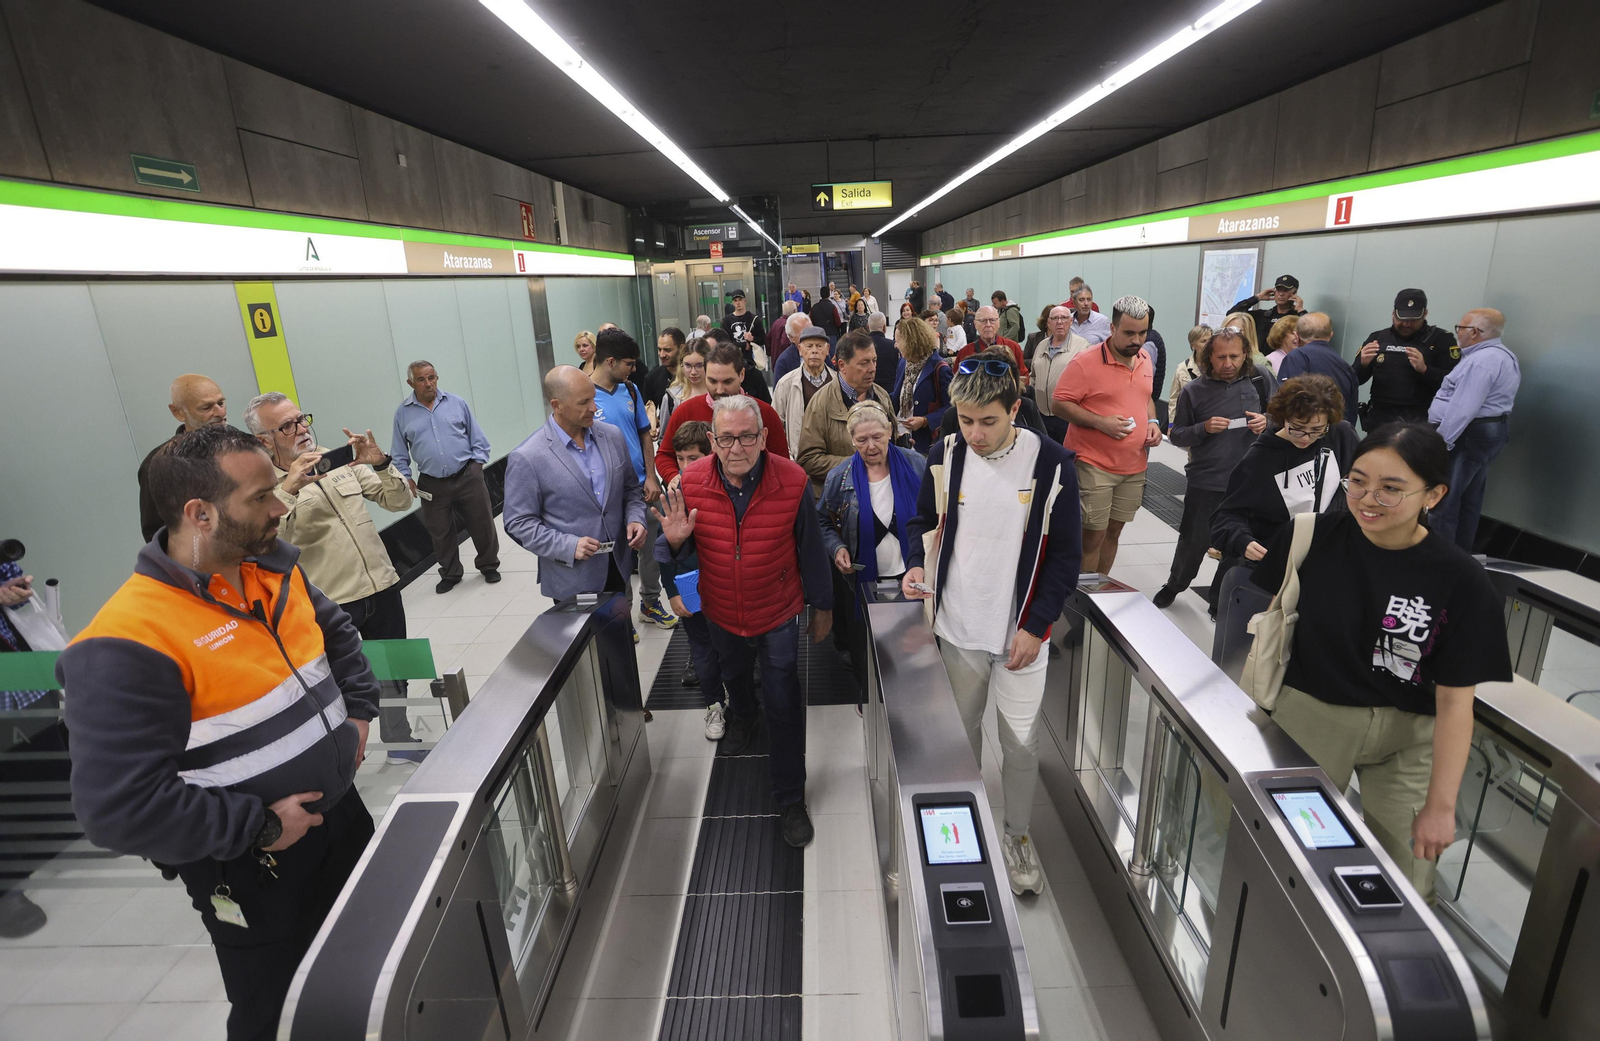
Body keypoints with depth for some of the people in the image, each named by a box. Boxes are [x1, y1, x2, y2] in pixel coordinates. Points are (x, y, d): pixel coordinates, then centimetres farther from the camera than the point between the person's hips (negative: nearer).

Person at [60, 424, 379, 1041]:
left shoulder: (274, 569, -3)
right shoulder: (127, 643, -27)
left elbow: (337, 632, 16)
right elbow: (116, 809, -27)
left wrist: (358, 708, 5)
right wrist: (261, 826, -21)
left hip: (341, 810, 7)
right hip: (252, 870, -6)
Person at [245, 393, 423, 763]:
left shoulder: (341, 461, 5)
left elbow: (399, 502, 3)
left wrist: (381, 464, -14)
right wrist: (288, 489, -33)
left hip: (382, 590, 4)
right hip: (328, 607, -4)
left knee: (393, 675, 19)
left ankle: (398, 741, 39)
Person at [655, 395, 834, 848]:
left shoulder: (793, 481, -23)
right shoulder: (691, 483, -17)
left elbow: (810, 548, -9)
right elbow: (682, 550, -3)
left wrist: (822, 606, 1)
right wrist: (674, 540, -28)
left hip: (778, 614, -3)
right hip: (721, 612, 3)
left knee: (784, 705, 3)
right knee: (734, 674, 31)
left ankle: (791, 798, 23)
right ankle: (741, 717, 66)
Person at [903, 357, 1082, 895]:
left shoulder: (1052, 463, -12)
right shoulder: (946, 454, -5)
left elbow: (1065, 555, -6)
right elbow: (925, 519, 10)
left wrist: (1036, 625, -12)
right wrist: (917, 564, -10)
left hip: (1021, 631, -2)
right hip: (958, 626, 2)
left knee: (1021, 741, 9)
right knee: (961, 730, 18)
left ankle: (1017, 836, 34)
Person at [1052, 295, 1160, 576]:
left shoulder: (1145, 358, 8)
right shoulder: (1085, 363, -13)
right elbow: (1058, 403, -13)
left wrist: (1153, 422, 3)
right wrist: (1101, 423, -21)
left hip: (1135, 466, 6)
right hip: (1095, 466, -6)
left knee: (1113, 532, 15)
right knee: (1092, 536, -1)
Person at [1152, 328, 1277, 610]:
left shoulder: (1261, 378, -3)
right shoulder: (1194, 390, -4)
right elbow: (1177, 435, 0)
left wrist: (1267, 421, -12)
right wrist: (1204, 428, -18)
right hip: (1205, 483, -1)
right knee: (1194, 541, 11)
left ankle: (1221, 599, 33)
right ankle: (1174, 585, 37)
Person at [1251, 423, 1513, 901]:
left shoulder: (1461, 581, -13)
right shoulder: (1311, 537, -11)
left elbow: (1455, 700, -10)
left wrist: (1440, 805, -9)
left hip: (1406, 739, 0)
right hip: (1311, 715, 0)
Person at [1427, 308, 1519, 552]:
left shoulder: (1481, 361, -19)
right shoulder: (1505, 357, 17)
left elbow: (1463, 409, -25)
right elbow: (1493, 401, 20)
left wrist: (1439, 443, -23)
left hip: (1468, 435, -11)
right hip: (1490, 432, 11)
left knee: (1441, 501, -8)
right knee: (1468, 501, 15)